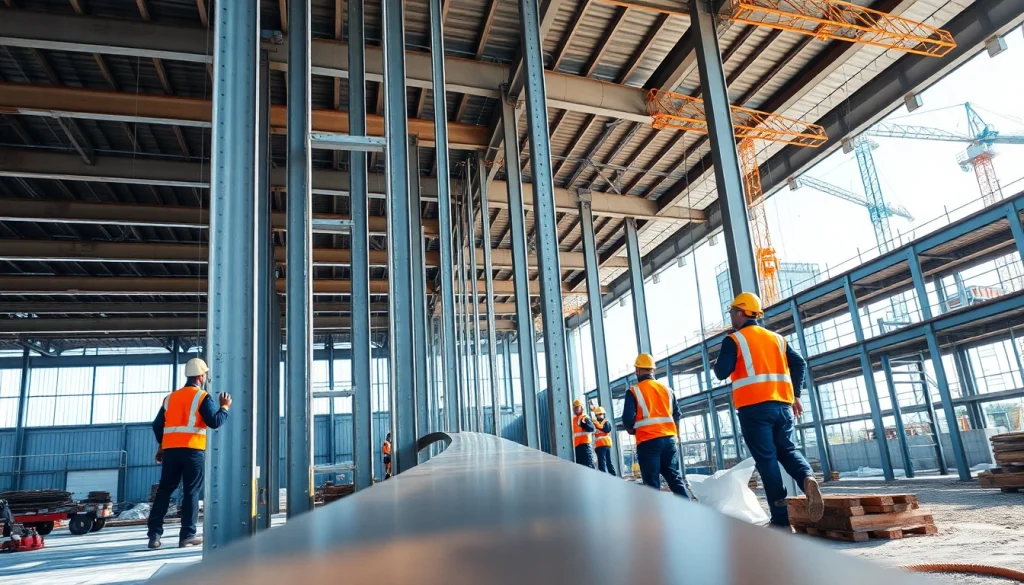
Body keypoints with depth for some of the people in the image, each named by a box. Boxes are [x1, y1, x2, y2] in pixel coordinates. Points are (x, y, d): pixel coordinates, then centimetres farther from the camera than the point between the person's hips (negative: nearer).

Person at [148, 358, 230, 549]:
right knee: (191, 492, 0)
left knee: (164, 491, 10)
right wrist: (225, 407, 5)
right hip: (193, 450, -5)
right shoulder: (202, 397, -4)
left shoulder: (170, 397, 15)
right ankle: (187, 535, 0)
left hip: (170, 449, 5)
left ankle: (154, 534, 6)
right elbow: (215, 422, -12)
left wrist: (161, 446, 32)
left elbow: (157, 425, 18)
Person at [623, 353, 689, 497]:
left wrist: (632, 430, 10)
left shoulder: (633, 391, -5)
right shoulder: (667, 389, 10)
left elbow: (628, 418, -11)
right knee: (675, 477, 12)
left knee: (652, 482, 1)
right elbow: (678, 414, 11)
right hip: (669, 438, 5)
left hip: (647, 441, -4)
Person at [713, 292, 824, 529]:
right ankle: (808, 479, -16)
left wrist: (717, 363, 14)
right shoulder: (776, 338, 17)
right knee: (787, 450, 16)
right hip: (782, 405, 5)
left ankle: (781, 519, -3)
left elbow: (722, 372, -7)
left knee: (766, 459, -2)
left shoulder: (733, 340, 0)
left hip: (754, 408, -5)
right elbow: (799, 364, 11)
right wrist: (795, 395, 16)